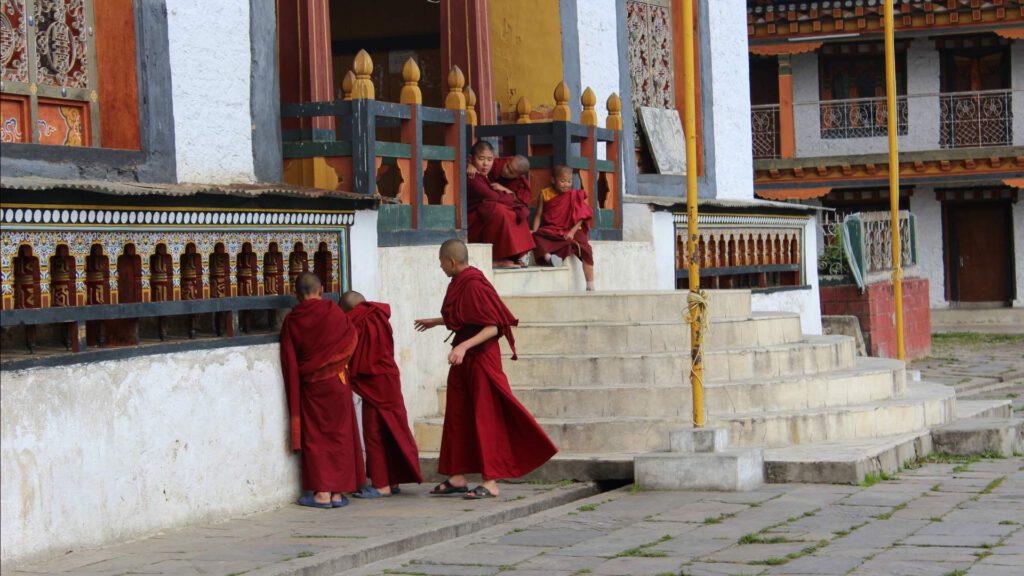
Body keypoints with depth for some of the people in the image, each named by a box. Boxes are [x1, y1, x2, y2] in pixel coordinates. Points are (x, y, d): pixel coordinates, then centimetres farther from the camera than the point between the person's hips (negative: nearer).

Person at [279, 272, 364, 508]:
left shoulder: (291, 320, -5)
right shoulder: (332, 311, -7)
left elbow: (289, 361, -3)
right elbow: (351, 336, 6)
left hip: (310, 385, 0)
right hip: (336, 383, 0)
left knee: (315, 438, 5)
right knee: (339, 435, 7)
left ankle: (322, 492, 0)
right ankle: (338, 491, 7)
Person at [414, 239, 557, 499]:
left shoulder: (474, 286, -21)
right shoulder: (458, 283, 7)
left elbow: (492, 327, -23)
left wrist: (465, 346, -34)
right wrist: (436, 322, 36)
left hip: (480, 357, -9)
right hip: (463, 358, 9)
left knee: (485, 417, -4)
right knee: (457, 416, 11)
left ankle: (491, 483, -1)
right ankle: (458, 478, 18)